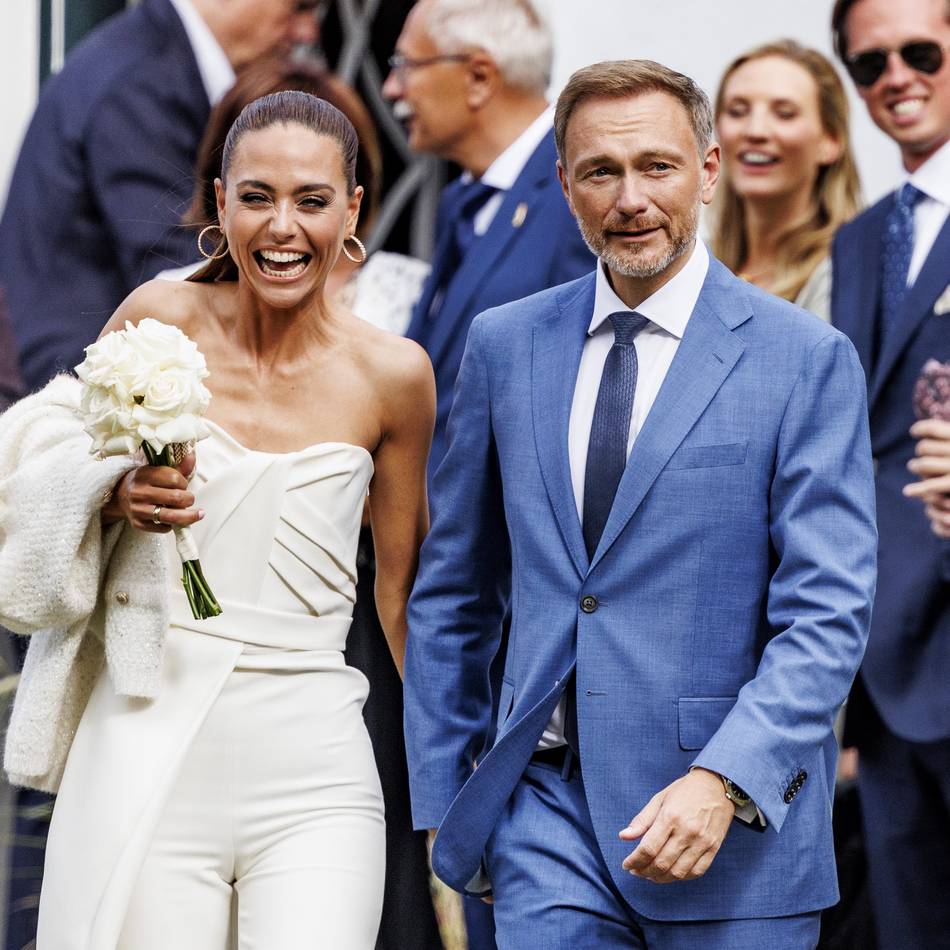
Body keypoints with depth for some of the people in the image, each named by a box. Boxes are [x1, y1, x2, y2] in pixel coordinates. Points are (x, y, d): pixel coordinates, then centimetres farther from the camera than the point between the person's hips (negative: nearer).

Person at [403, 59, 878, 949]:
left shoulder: (805, 359, -3)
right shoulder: (504, 345, 8)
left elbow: (826, 615, -9)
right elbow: (452, 592, 15)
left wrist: (726, 781, -21)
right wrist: (441, 800, 11)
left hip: (737, 819, -2)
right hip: (547, 810, 2)